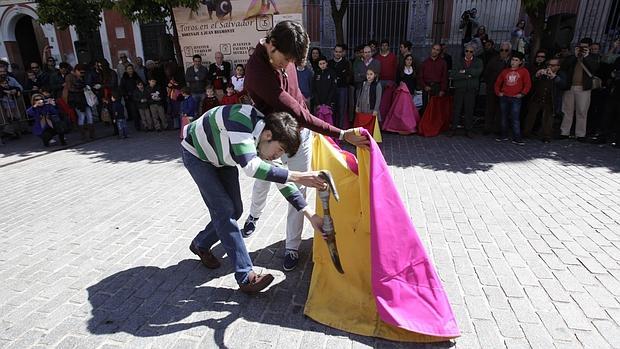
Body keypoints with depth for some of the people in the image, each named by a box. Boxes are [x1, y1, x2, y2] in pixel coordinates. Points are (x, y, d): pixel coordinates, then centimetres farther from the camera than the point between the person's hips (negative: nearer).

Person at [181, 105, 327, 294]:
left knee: (235, 210, 3)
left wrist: (310, 214, -17)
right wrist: (296, 176, -47)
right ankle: (246, 277, -10)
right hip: (196, 154, -7)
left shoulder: (266, 141, -17)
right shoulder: (242, 119, -39)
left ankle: (200, 245, 30)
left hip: (221, 158, 7)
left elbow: (280, 179, -12)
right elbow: (251, 166, -50)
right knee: (224, 209, -15)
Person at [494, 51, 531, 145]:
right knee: (504, 117, 10)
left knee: (515, 118, -9)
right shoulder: (505, 71, 12)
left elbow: (528, 84, 0)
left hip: (516, 98, -4)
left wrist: (522, 93, -7)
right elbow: (498, 83, 17)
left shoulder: (524, 71, 3)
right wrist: (498, 92, 6)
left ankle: (517, 138, -7)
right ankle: (504, 135, 20)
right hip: (504, 98, 4)